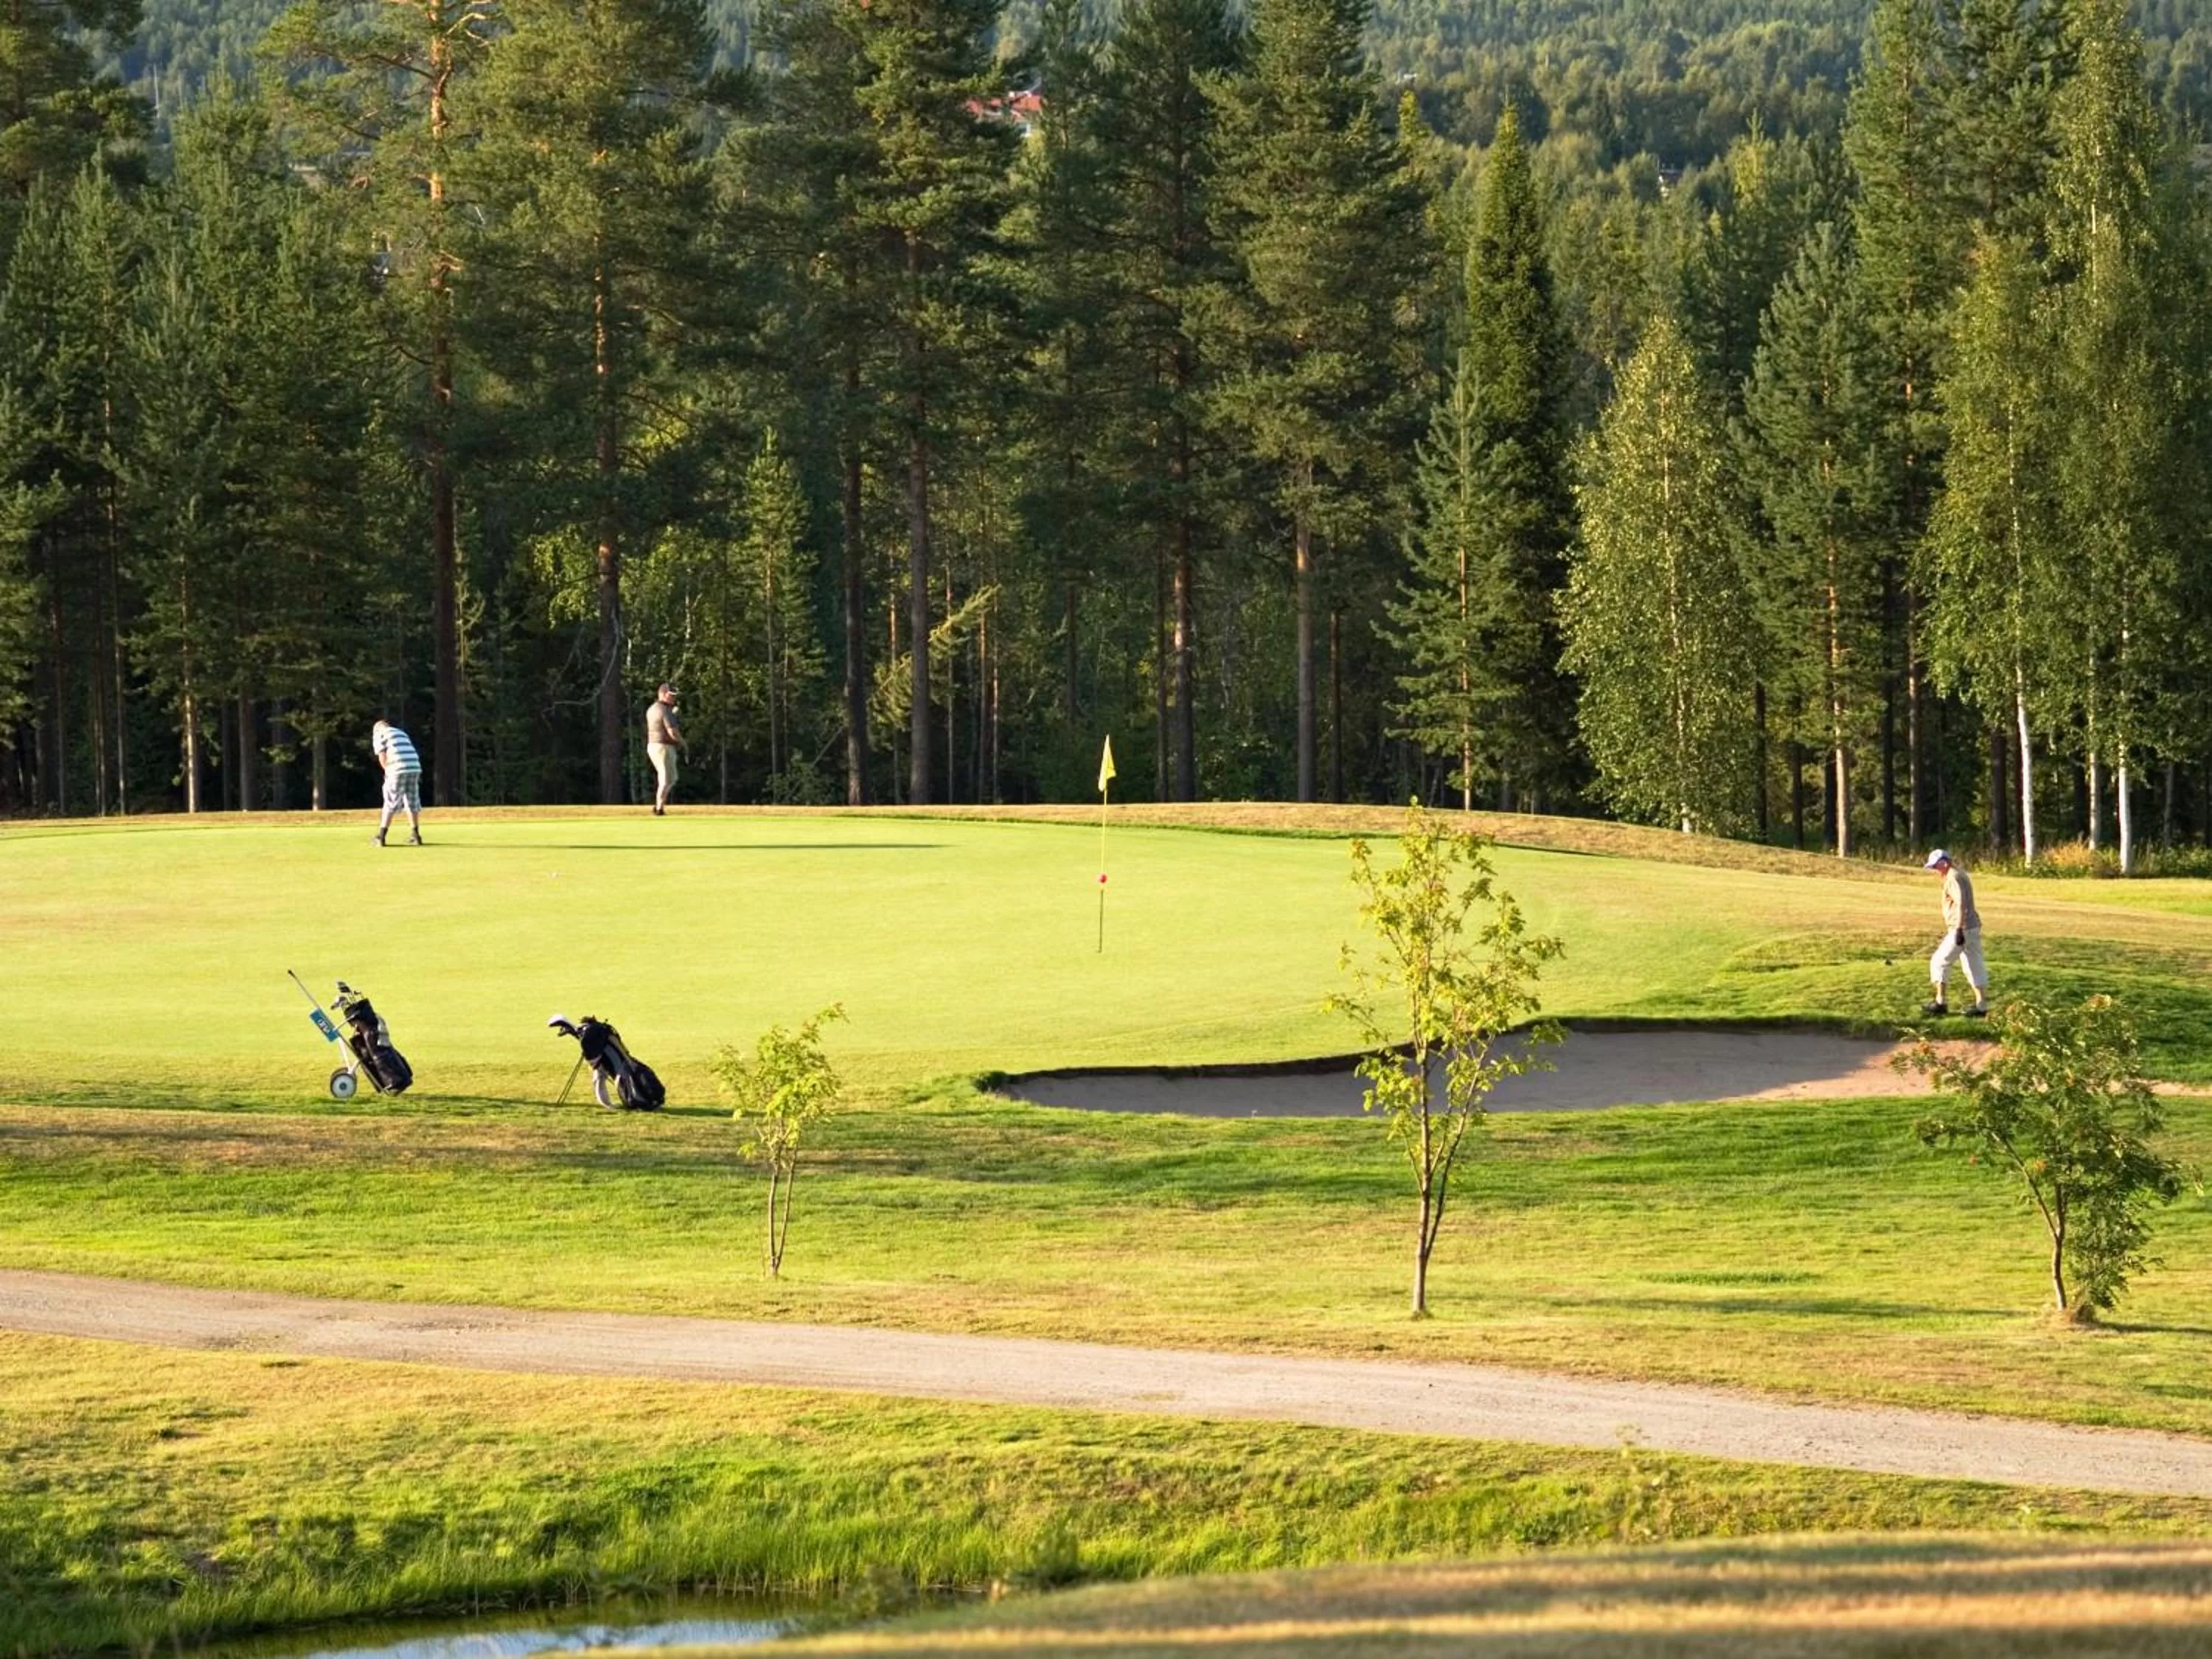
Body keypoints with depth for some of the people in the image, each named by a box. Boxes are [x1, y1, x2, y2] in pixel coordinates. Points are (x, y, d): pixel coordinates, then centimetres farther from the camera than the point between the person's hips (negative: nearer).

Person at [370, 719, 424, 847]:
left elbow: (382, 757, -1)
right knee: (413, 802, 13)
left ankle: (381, 837, 1)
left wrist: (388, 772, 12)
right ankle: (415, 836, 16)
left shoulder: (378, 735, 11)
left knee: (391, 803, 0)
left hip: (398, 769, -5)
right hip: (415, 767, 5)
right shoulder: (401, 733, 29)